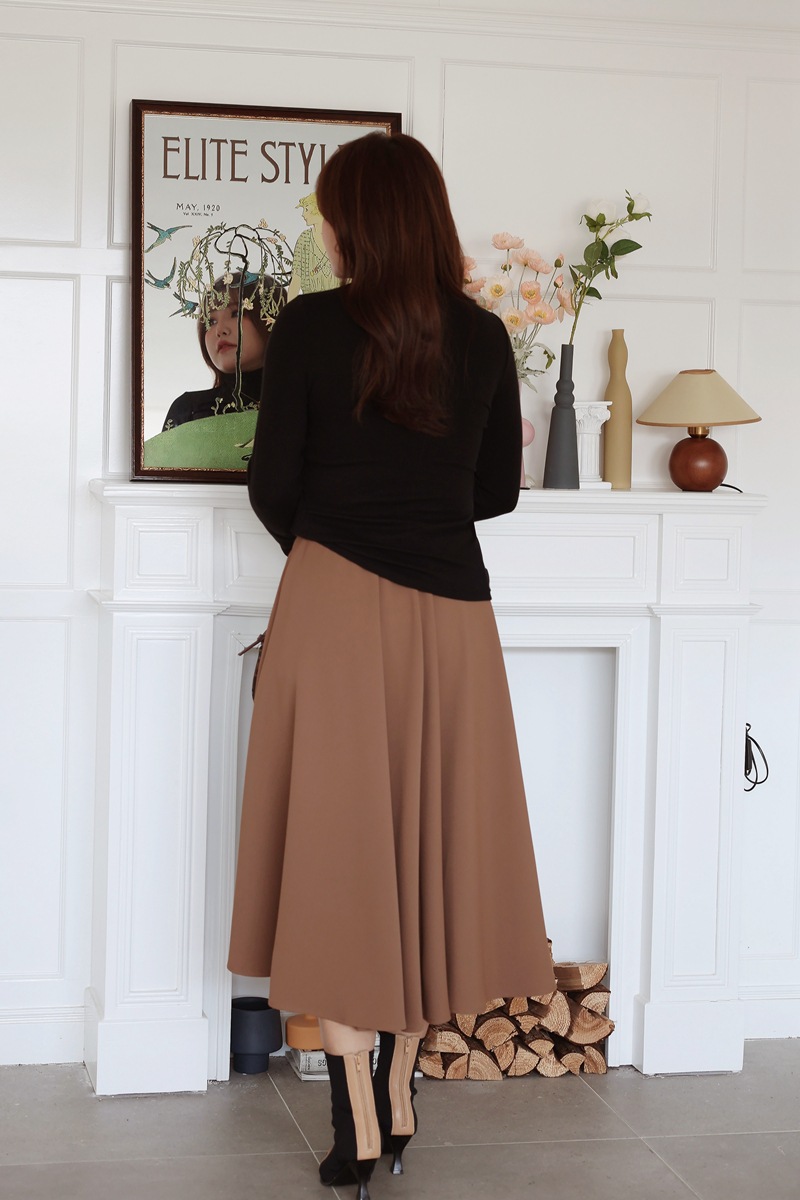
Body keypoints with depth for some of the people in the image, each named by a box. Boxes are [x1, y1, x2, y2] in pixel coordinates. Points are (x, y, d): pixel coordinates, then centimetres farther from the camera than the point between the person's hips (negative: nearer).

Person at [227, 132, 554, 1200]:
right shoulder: (484, 339, 3)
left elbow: (273, 485, -4)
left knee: (337, 843, 3)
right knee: (433, 840, 13)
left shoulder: (311, 326, -6)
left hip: (337, 606, -3)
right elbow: (498, 491, 10)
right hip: (451, 614, 3)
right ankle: (400, 1092, 22)